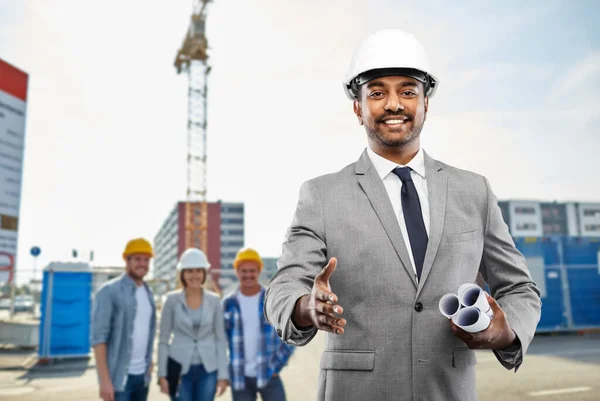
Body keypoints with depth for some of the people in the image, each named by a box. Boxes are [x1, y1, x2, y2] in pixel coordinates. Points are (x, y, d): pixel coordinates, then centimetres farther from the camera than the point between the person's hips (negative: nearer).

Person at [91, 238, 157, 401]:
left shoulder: (148, 292, 11)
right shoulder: (109, 291, -12)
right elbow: (98, 337, -16)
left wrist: (149, 361, 11)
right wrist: (104, 379, -19)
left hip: (142, 374, 7)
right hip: (118, 376, -7)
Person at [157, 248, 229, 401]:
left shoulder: (214, 300, 1)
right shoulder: (172, 300, -3)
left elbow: (221, 339, 3)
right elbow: (163, 339, 0)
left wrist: (223, 374, -2)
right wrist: (162, 374, -5)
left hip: (208, 370, 2)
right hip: (180, 368, -1)